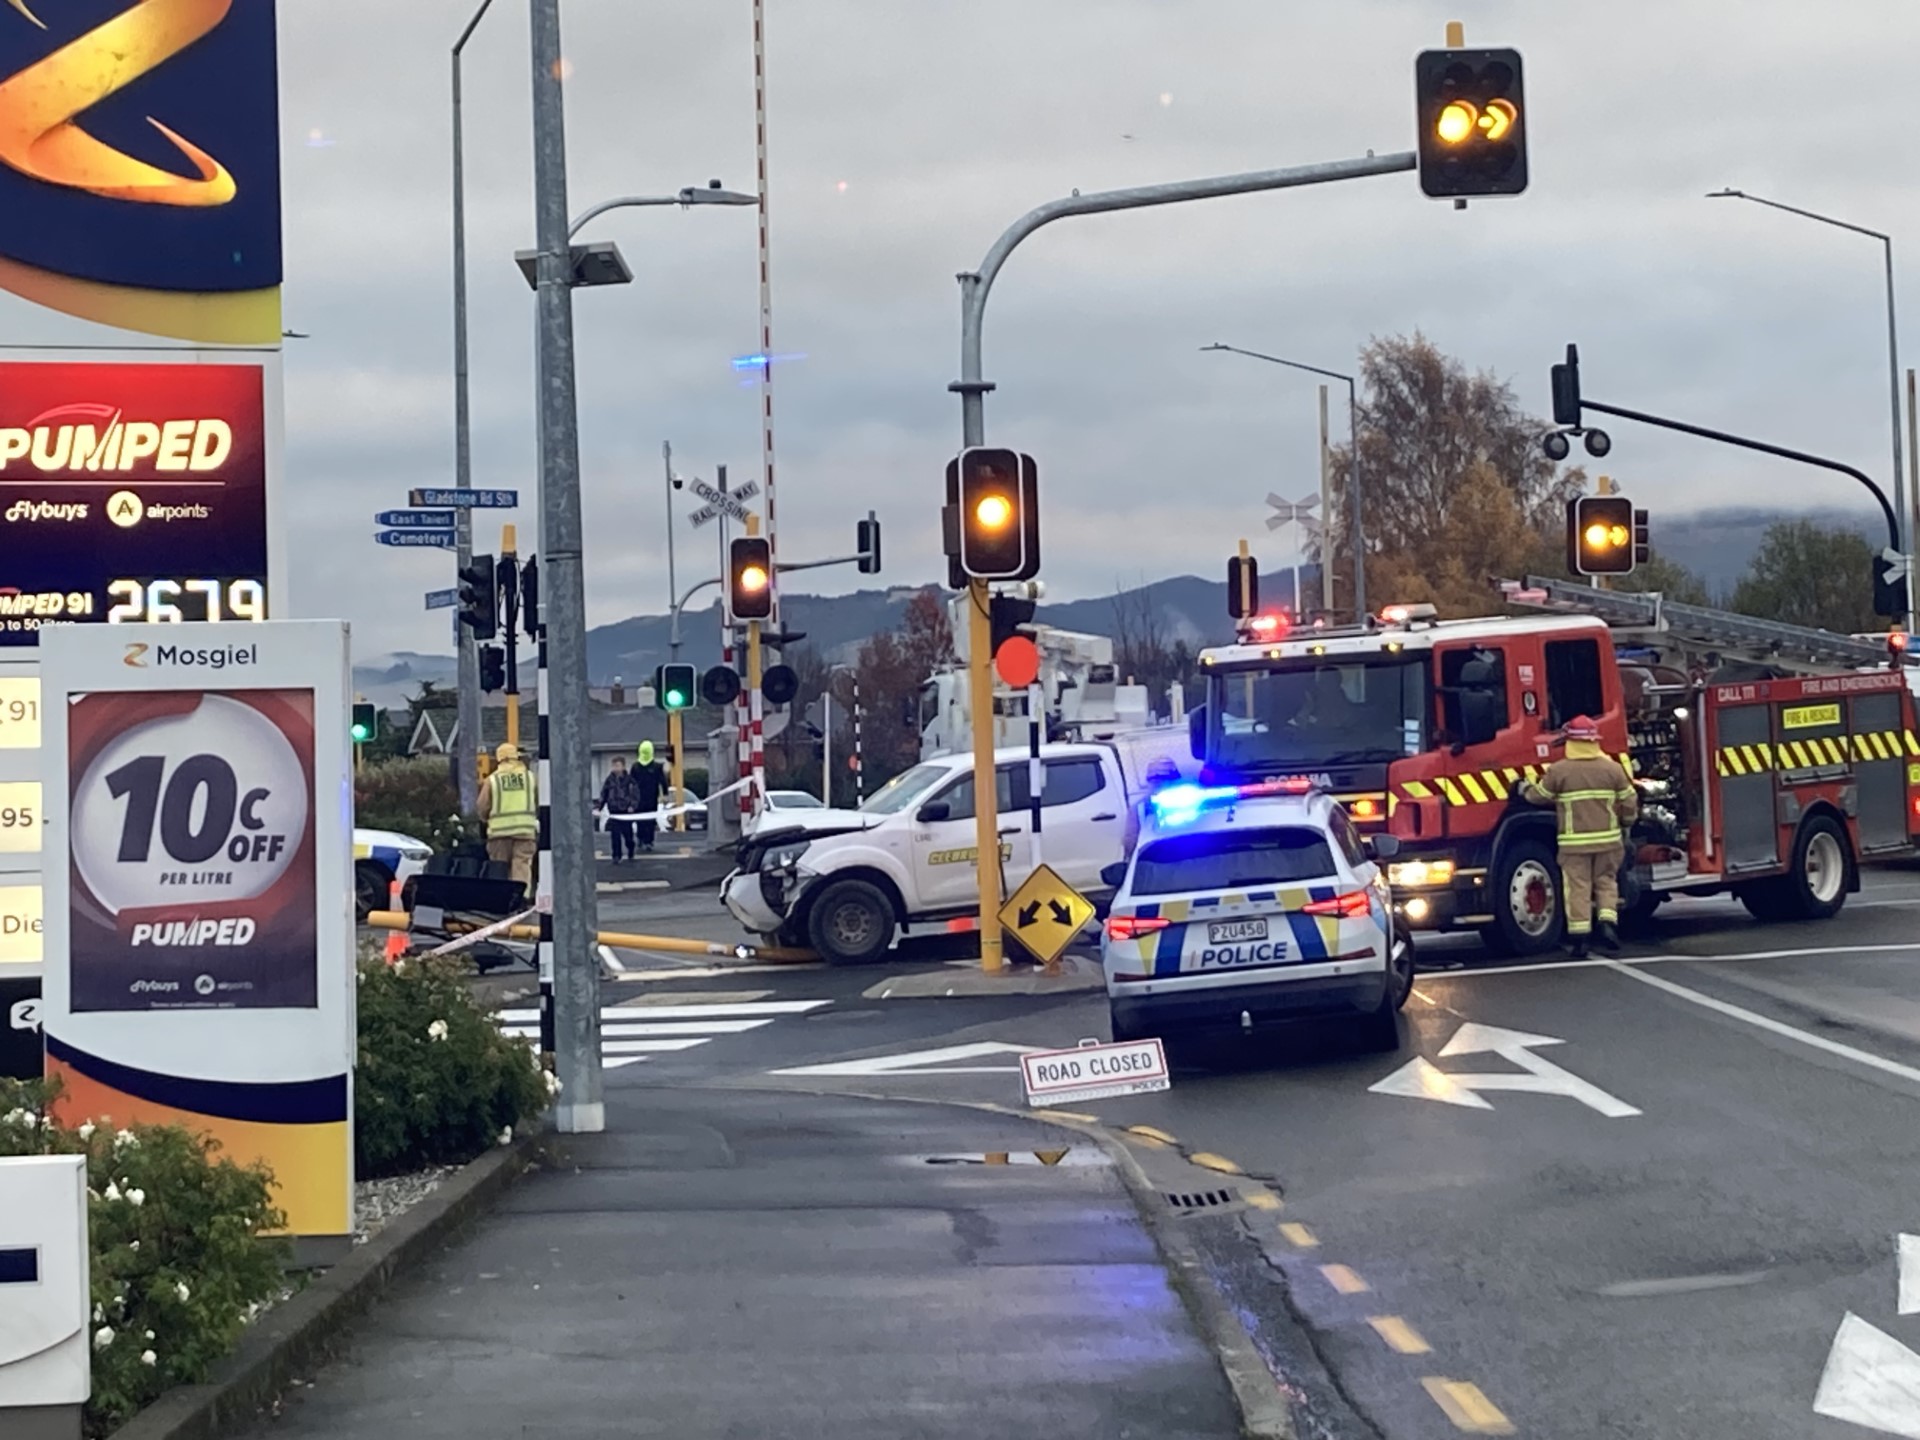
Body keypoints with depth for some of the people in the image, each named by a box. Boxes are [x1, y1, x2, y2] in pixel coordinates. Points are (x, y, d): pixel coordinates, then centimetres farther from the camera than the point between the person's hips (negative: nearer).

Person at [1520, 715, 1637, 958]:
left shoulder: (1559, 770, -7)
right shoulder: (1612, 768, 0)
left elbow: (1539, 796, 5)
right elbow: (1629, 803, 5)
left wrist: (1525, 789, 27)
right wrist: (1625, 825, 24)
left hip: (1574, 842, -2)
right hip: (1608, 839, 2)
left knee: (1578, 888, 3)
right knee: (1606, 881, 17)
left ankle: (1579, 938, 2)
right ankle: (1608, 922, -2)